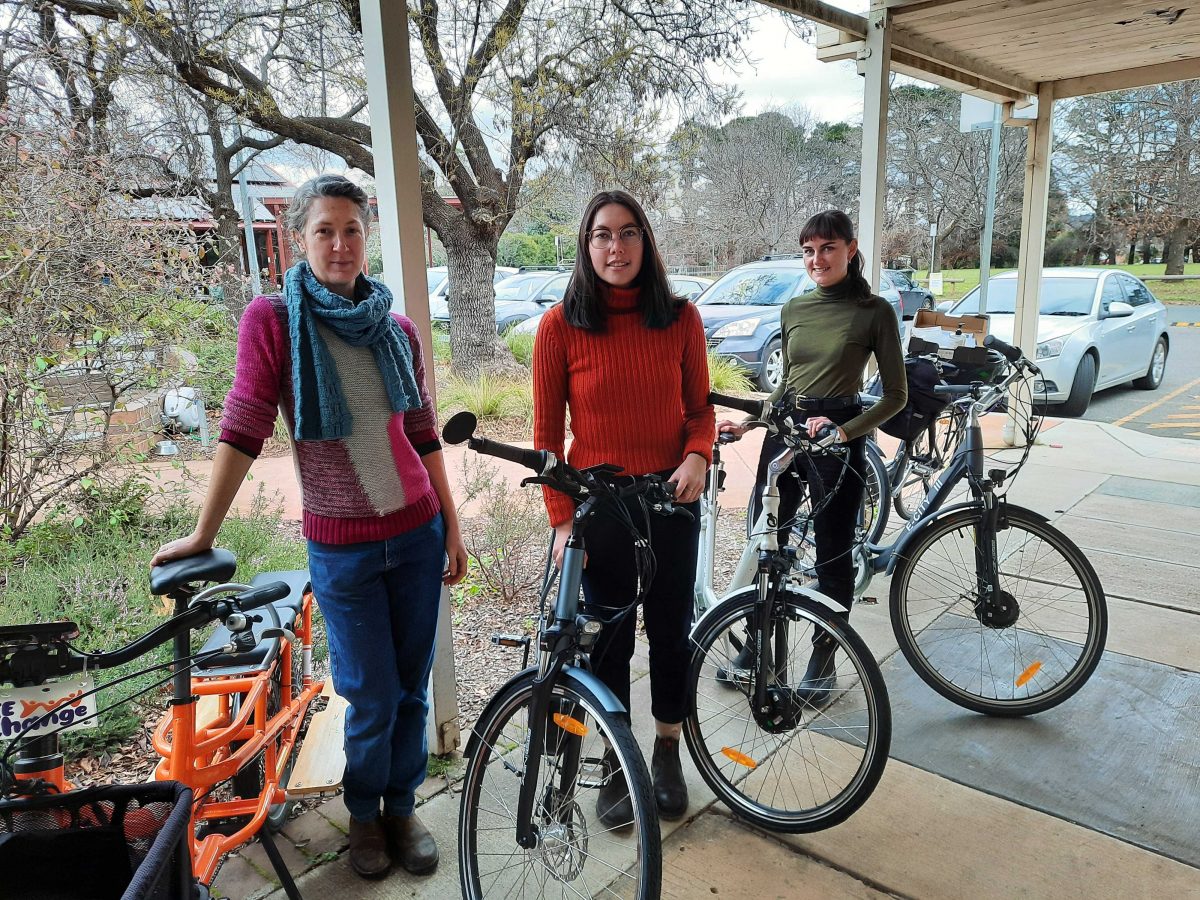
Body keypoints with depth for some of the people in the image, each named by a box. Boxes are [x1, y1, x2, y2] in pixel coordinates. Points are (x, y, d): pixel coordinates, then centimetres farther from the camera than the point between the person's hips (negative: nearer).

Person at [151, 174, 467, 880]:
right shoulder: (273, 319, -7)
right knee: (373, 698, 6)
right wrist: (203, 534, -6)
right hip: (341, 549, -3)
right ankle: (364, 814, 33)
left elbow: (424, 438, 8)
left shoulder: (398, 331, 3)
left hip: (417, 536, 3)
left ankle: (402, 807, 35)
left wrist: (453, 527, 8)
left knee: (412, 687, 12)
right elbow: (244, 431, -7)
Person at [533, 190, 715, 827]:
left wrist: (698, 456, -14)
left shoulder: (680, 318, -2)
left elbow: (700, 406, 6)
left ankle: (667, 754, 37)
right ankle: (615, 765, 33)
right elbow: (548, 432, -4)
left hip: (672, 499, 2)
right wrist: (561, 520, -8)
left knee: (671, 631, 14)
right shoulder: (560, 326, -8)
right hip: (598, 506, -2)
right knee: (610, 640, 11)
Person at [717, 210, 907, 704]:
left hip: (837, 441, -5)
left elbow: (896, 395, -6)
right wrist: (746, 422, 8)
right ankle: (755, 645, 29)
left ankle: (823, 661, 25)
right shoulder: (793, 308, 9)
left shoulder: (874, 311, -5)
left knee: (833, 556, 7)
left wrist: (844, 431, -20)